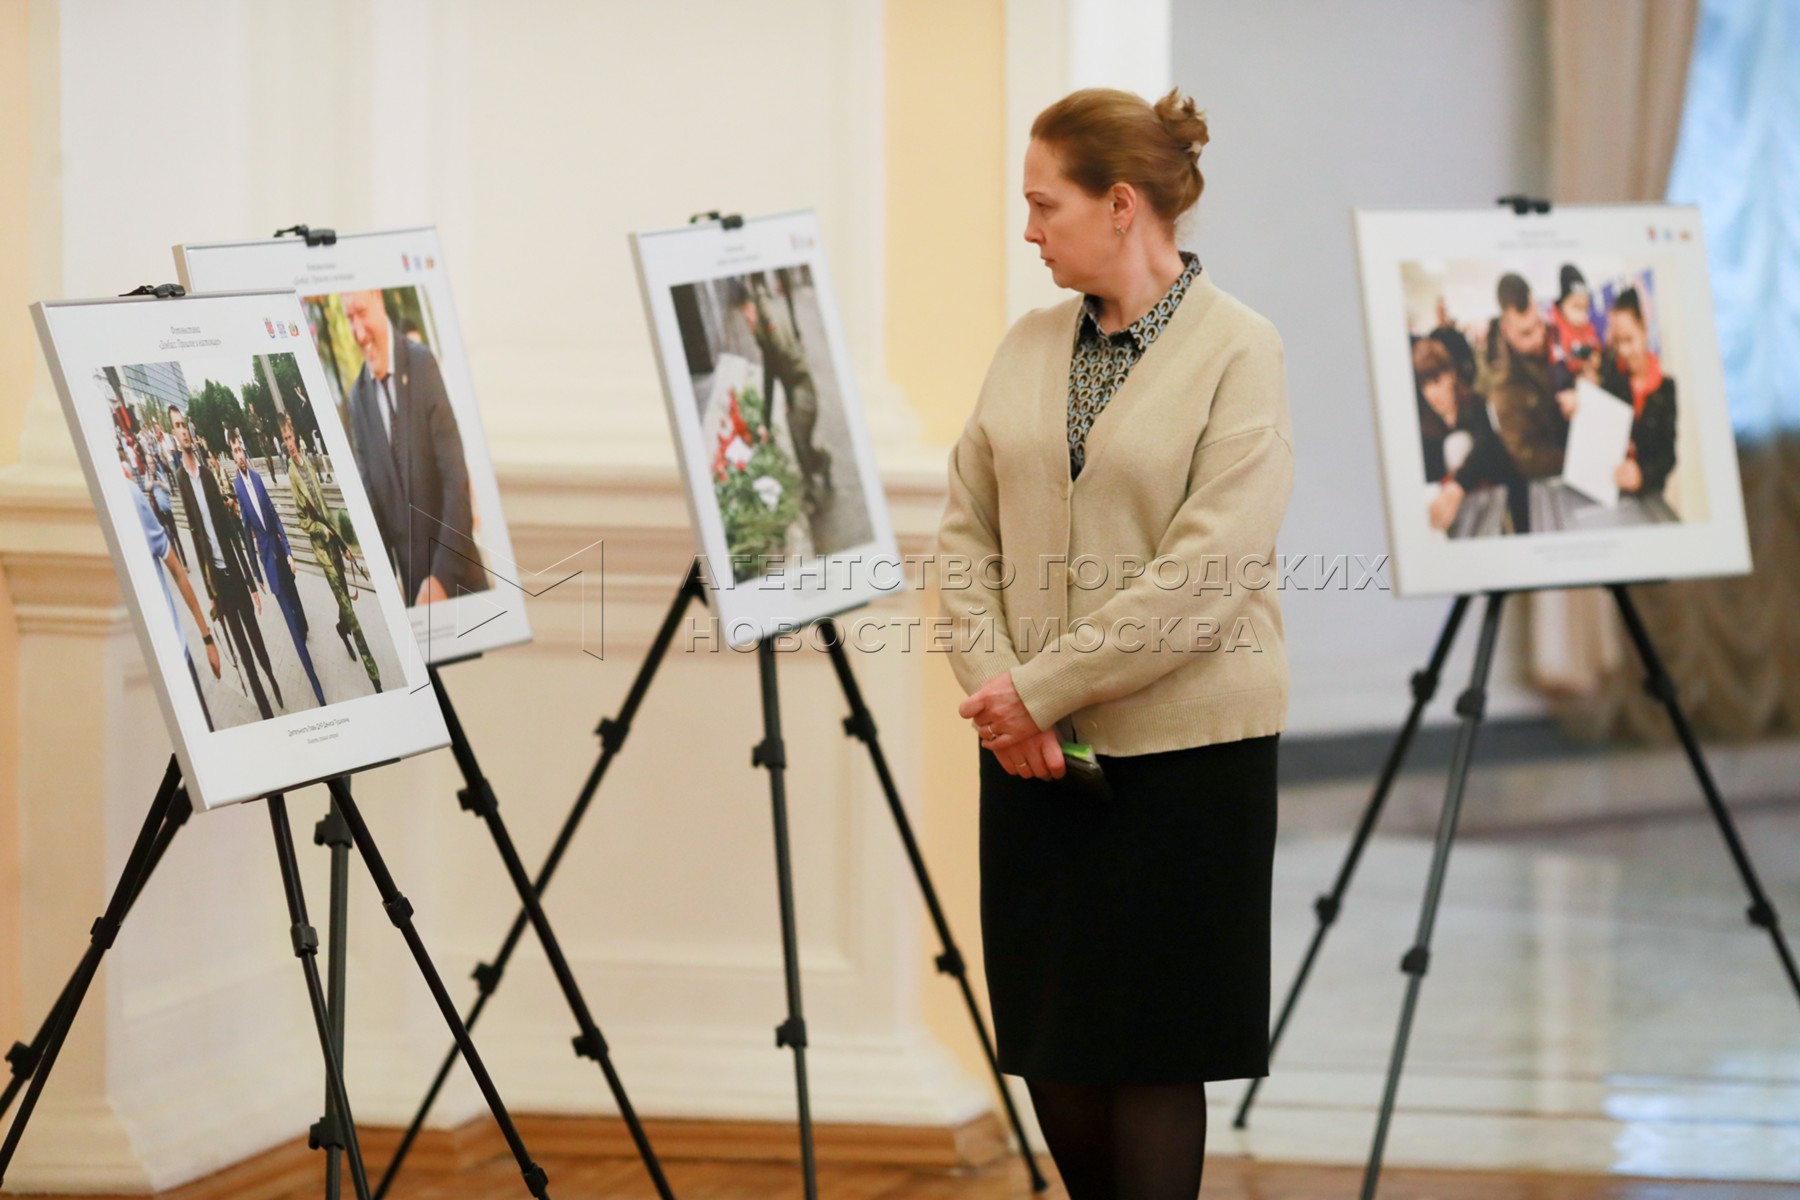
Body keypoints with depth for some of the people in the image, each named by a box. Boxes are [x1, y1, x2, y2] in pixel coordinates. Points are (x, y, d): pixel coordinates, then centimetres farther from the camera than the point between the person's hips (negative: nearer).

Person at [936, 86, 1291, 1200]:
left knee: (1150, 1053, -1)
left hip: (1183, 748, -6)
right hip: (1033, 753, 6)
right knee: (1050, 1048, 8)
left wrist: (1043, 687, -17)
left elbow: (1200, 577, -17)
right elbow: (966, 534, 10)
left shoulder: (1241, 354, -9)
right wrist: (992, 683, -7)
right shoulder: (1030, 346, 10)